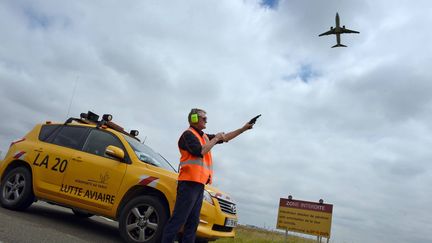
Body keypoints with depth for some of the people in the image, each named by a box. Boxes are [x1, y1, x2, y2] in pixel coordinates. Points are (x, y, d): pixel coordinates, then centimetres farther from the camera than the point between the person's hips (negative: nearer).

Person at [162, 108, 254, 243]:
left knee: (193, 222, 8)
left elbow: (225, 138, 26)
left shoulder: (204, 136, 21)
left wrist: (243, 128, 21)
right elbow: (200, 151, -19)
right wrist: (215, 139, -6)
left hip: (199, 184, 9)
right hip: (189, 182, -9)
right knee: (178, 220, -11)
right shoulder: (188, 134, -4)